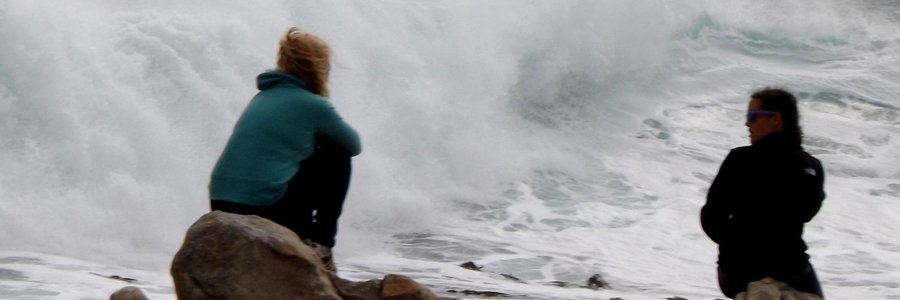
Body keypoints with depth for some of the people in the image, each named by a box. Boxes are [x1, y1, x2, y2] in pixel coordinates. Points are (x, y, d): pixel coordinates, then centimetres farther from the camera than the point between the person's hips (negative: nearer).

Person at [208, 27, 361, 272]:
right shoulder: (311, 105, -5)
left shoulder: (263, 97, 17)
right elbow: (354, 145, 10)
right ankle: (321, 245, 12)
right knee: (337, 156, 12)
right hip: (266, 209, -8)